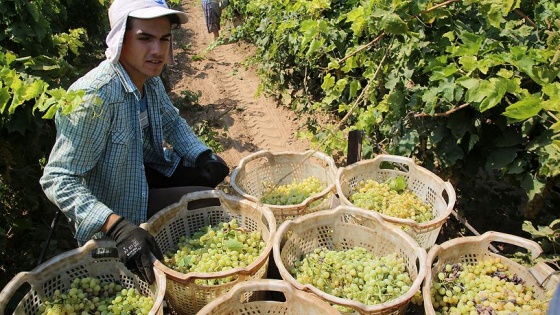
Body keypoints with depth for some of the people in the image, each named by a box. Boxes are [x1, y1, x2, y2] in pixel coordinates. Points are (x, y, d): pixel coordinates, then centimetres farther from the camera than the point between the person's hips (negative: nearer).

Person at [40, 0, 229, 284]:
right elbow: (57, 180, -32)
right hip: (114, 205, -8)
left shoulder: (149, 79, -8)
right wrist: (118, 227, -43)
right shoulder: (95, 96, -33)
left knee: (213, 173, 5)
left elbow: (171, 122, 9)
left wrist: (202, 156, -8)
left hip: (145, 170, 8)